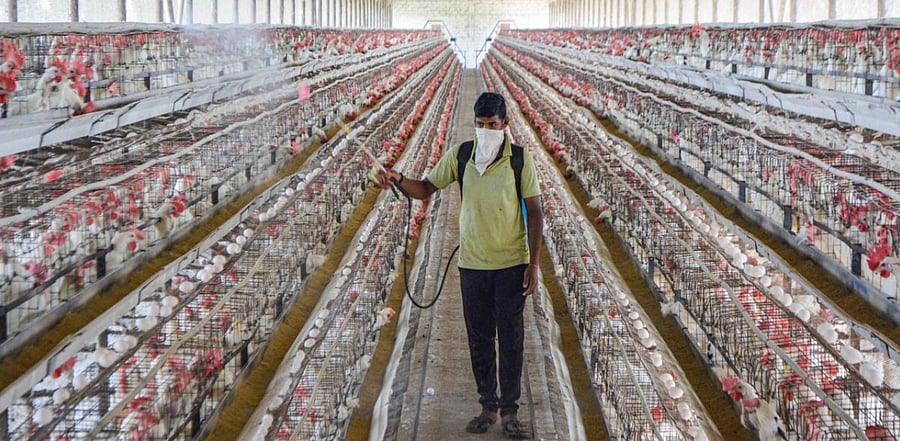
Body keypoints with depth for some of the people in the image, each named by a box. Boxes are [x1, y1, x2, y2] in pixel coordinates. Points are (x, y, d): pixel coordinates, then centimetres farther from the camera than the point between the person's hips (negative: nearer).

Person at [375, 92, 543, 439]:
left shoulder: (520, 160, -8)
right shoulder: (460, 155, -1)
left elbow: (534, 213, -5)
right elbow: (426, 189, 4)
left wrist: (533, 264, -9)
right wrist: (398, 180, -18)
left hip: (511, 264, -2)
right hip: (472, 264, 3)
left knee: (511, 337, 2)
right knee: (479, 338, 10)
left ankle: (509, 411, 13)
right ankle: (488, 406, 22)